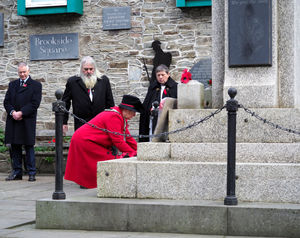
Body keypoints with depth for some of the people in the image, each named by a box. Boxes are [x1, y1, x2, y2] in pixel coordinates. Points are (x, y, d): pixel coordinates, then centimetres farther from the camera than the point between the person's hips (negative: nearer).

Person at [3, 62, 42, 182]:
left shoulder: (36, 85, 3)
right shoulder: (12, 84, 17)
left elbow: (35, 103, -7)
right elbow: (6, 101, 9)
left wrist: (21, 113, -14)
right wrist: (12, 112, -9)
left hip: (28, 121, -4)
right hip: (13, 120, 4)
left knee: (29, 147, -2)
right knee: (15, 147, 6)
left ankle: (32, 173, 2)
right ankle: (17, 172, 12)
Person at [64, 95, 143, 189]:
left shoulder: (120, 117, 10)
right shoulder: (114, 117, -23)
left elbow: (127, 137, 14)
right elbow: (118, 141, -24)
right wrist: (134, 153, -18)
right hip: (84, 141, -10)